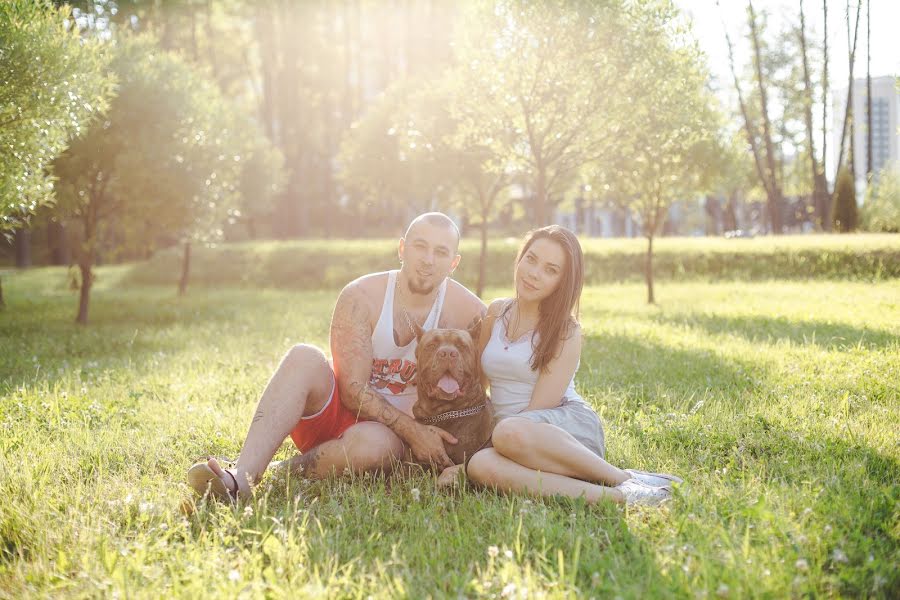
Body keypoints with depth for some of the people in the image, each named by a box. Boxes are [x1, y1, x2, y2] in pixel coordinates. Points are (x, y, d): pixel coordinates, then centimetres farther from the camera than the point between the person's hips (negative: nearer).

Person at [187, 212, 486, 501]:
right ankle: (242, 475, -39)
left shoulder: (467, 313, -9)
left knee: (374, 443, -38)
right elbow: (354, 390, -15)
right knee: (304, 358, -29)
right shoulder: (361, 297, -10)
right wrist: (412, 429, -24)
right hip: (337, 411, 1)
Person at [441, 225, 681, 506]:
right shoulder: (497, 311, 10)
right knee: (481, 466, -35)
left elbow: (537, 411, -11)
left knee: (510, 432, -40)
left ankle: (624, 478, -24)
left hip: (570, 426, -3)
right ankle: (614, 496, -35)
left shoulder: (565, 332, -5)